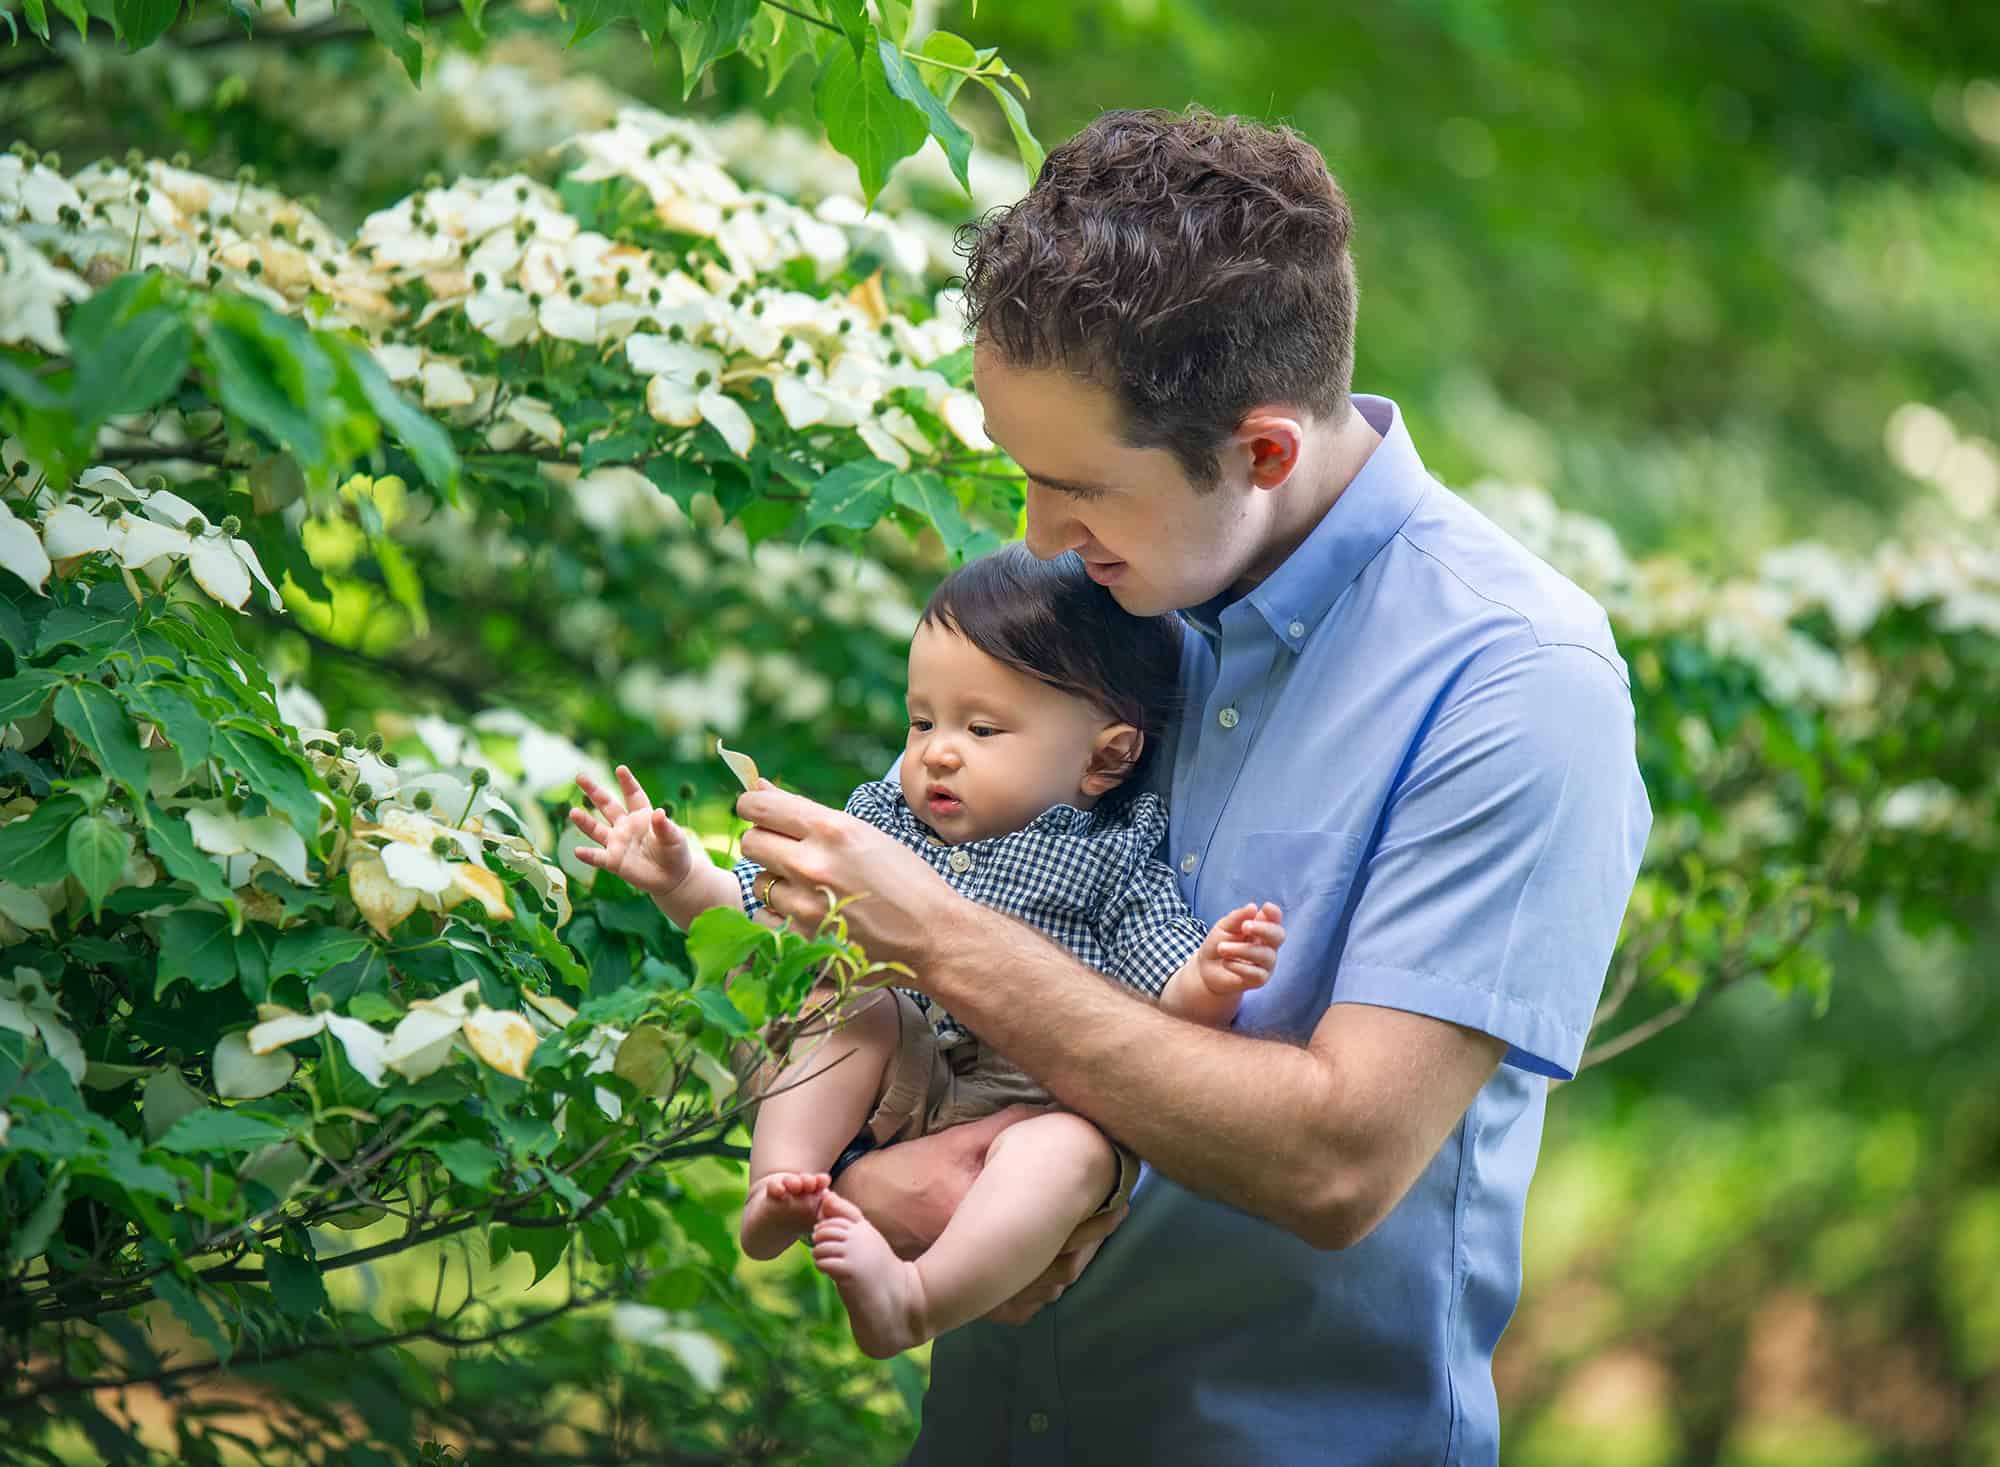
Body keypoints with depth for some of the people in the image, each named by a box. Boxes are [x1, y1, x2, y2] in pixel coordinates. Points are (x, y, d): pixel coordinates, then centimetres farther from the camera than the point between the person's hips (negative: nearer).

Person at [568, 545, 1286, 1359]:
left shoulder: (1113, 865, 5)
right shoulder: (883, 826, 16)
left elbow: (1166, 1001, -4)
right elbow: (759, 913, 19)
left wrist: (1209, 982, -27)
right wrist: (684, 878, 2)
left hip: (1032, 1107, -4)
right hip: (888, 1095, 4)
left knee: (1073, 1147, -35)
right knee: (856, 1001, -21)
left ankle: (916, 1296, -50)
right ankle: (779, 1189, -30)